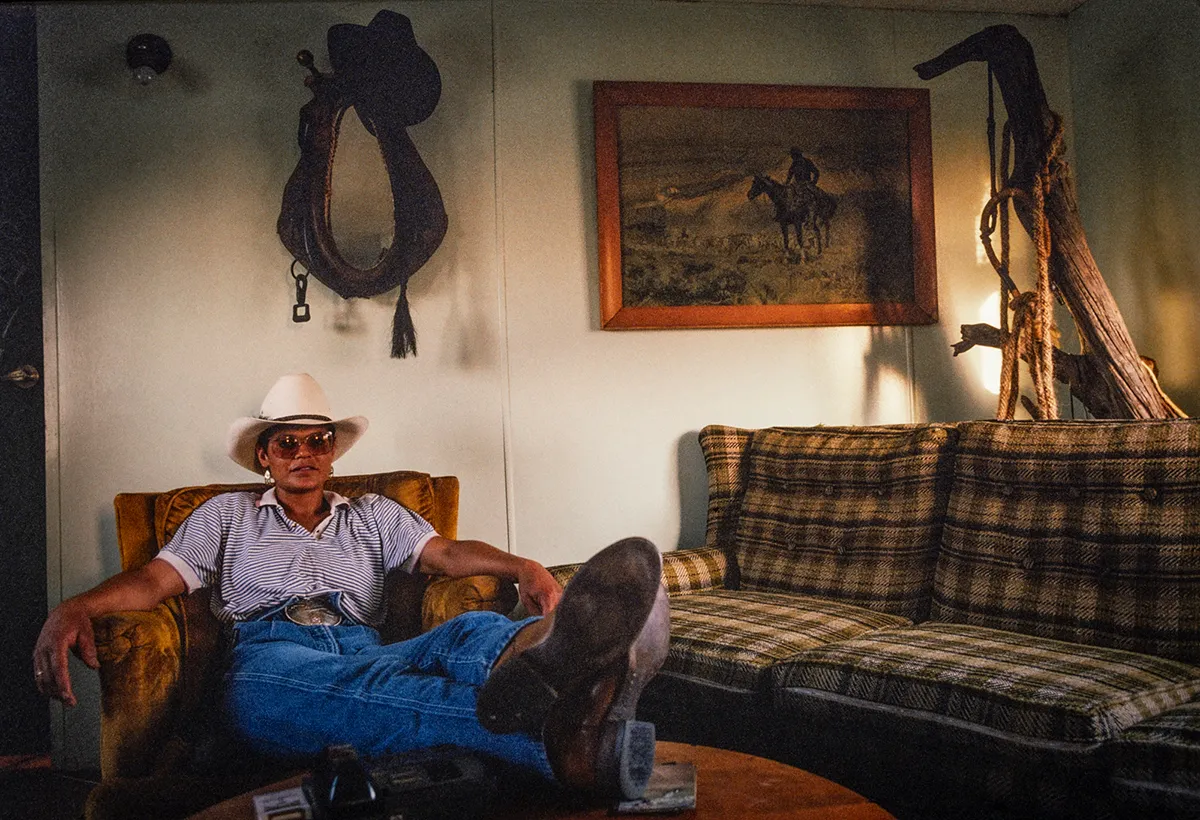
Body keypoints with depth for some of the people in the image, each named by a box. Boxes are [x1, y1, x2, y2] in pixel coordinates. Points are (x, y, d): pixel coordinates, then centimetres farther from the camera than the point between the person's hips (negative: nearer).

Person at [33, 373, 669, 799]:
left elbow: (444, 553, 12)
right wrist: (75, 608, -9)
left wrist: (520, 567, -11)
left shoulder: (375, 516, 28)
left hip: (368, 654, 3)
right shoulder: (227, 515, 27)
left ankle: (538, 654, -73)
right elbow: (156, 580, 14)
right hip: (271, 660, -2)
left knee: (472, 632, -32)